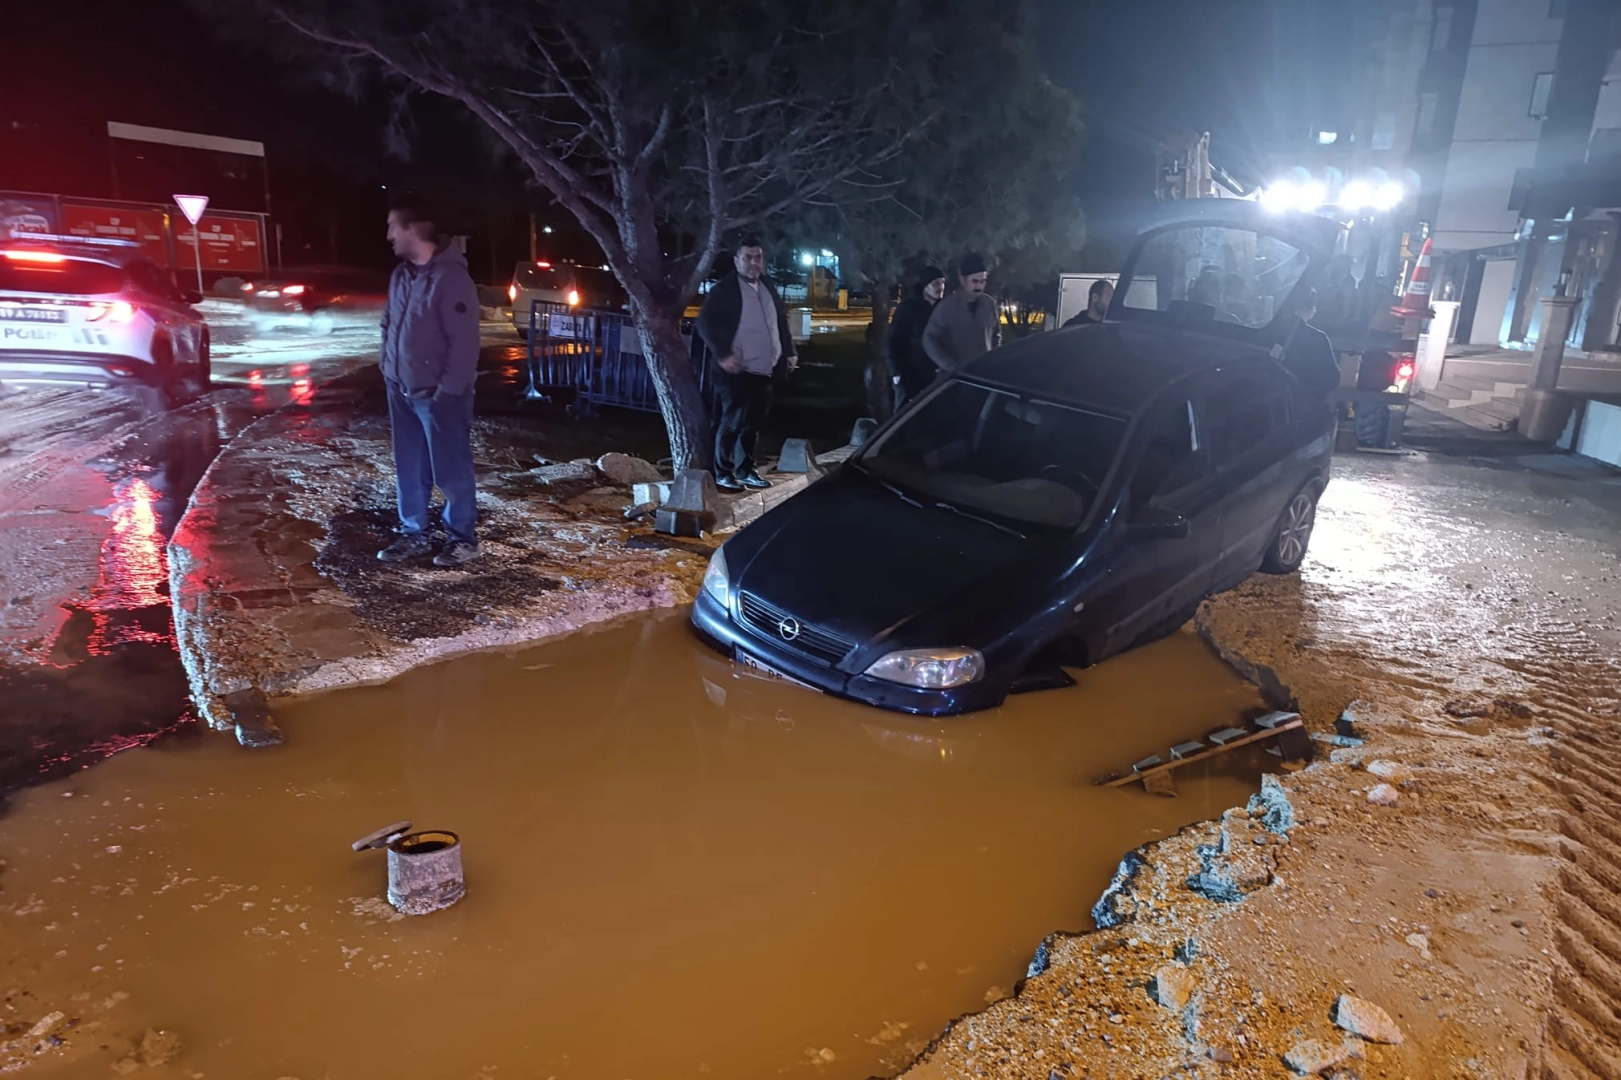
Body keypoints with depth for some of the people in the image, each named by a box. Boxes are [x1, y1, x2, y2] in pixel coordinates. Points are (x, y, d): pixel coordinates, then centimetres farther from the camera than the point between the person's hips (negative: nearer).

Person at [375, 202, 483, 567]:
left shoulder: (450, 277, -16)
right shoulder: (401, 274, 10)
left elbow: (464, 341, -19)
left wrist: (447, 390, -19)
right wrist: (387, 368, 10)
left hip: (439, 394, -8)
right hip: (402, 390, 8)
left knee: (450, 470, 2)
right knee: (409, 469, 14)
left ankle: (462, 538, 14)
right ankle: (414, 534, 26)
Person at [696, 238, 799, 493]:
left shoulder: (768, 288, 15)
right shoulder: (724, 288, -5)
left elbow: (781, 322, 23)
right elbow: (705, 322, -11)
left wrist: (789, 352, 12)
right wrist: (722, 354, -19)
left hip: (764, 371, 6)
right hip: (738, 370, -6)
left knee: (753, 423, 10)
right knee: (732, 422, -3)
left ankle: (745, 470, 21)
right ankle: (723, 474, 7)